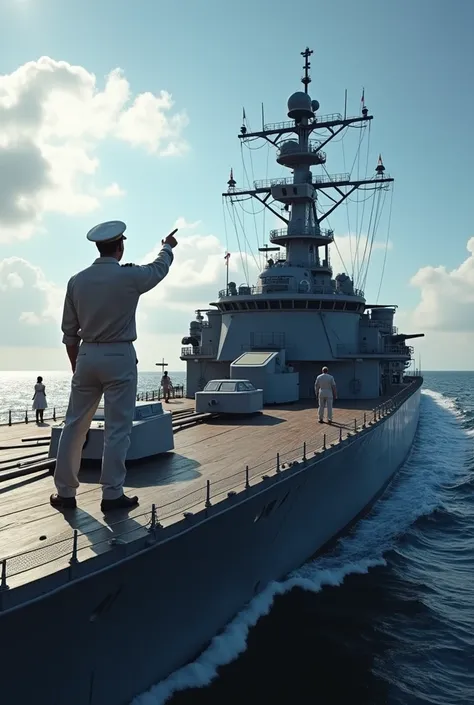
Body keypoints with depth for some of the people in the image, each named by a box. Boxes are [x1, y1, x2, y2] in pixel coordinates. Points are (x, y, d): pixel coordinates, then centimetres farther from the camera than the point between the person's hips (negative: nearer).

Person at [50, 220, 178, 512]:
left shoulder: (77, 280, 3)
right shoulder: (129, 276, -8)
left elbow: (69, 331, 7)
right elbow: (160, 268, 15)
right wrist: (168, 246, 36)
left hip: (87, 356, 4)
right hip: (119, 357, -4)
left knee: (75, 426, 11)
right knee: (117, 429, 2)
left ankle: (65, 492, 19)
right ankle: (112, 494, 6)